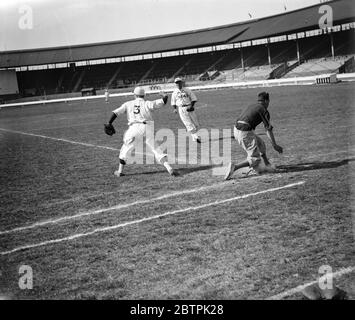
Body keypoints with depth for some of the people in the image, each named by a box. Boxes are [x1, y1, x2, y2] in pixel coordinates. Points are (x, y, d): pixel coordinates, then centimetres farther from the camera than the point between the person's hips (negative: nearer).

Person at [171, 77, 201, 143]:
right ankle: (195, 137, -9)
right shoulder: (174, 92, 8)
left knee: (196, 124, 2)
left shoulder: (187, 90, 5)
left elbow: (193, 99, 4)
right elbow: (173, 102, 16)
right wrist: (175, 108, -1)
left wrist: (191, 106, -11)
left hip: (189, 108, 1)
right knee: (189, 124, -9)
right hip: (181, 109, -1)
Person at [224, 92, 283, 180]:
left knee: (260, 143, 26)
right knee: (255, 159, -2)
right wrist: (275, 145, -3)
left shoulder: (251, 106, 22)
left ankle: (267, 165, 31)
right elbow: (268, 129, -5)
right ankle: (234, 167, -16)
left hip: (236, 130, 9)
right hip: (245, 133, -9)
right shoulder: (264, 111, 0)